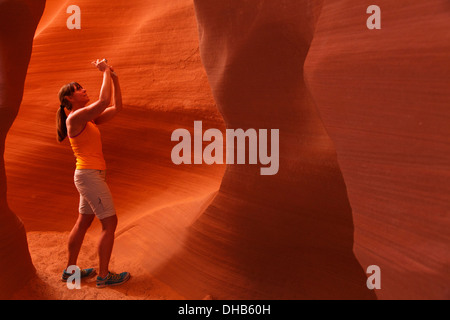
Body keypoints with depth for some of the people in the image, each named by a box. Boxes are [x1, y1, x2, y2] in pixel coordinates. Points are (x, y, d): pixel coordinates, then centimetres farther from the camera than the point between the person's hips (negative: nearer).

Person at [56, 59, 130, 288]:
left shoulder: (90, 119, 14)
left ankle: (70, 270, 27)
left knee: (83, 223, 16)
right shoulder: (75, 117, -13)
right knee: (110, 223, -4)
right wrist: (105, 72, -13)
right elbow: (104, 101, -25)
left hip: (91, 176, 10)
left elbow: (117, 107, 12)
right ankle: (104, 275, 5)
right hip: (89, 176, -10)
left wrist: (114, 78, 6)